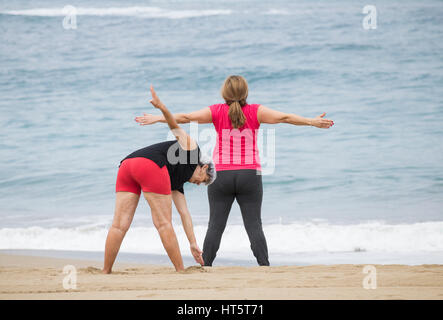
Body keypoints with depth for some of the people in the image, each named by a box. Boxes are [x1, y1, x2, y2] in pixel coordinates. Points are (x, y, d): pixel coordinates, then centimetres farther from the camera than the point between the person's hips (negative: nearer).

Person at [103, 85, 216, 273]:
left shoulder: (177, 182, 38)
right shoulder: (192, 148, 24)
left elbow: (184, 213, 34)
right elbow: (176, 129, 11)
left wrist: (193, 244, 31)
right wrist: (162, 108, -8)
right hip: (151, 166, -7)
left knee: (119, 225, 4)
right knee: (163, 223, 2)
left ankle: (105, 272, 3)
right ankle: (180, 271, 10)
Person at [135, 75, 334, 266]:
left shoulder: (217, 112, -1)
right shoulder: (255, 112, -3)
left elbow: (186, 117, 1)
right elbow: (284, 117, -4)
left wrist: (158, 118, 11)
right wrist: (312, 122, 4)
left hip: (221, 175, 0)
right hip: (250, 175, 0)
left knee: (215, 225, 5)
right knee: (254, 225, 1)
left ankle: (205, 267, 4)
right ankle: (264, 267, -4)